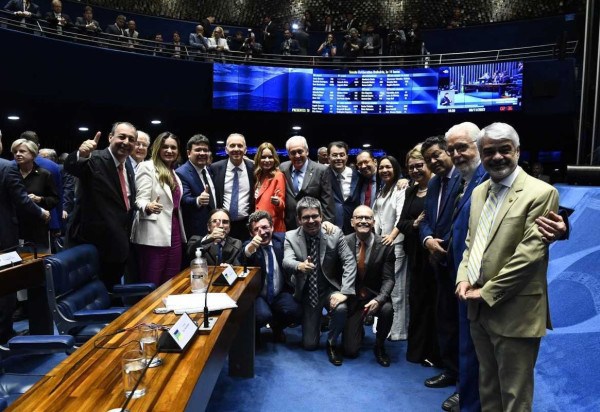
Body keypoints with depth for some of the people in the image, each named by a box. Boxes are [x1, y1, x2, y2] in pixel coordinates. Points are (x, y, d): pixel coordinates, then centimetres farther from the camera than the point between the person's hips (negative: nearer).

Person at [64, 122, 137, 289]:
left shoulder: (128, 167, 9)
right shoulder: (95, 159, -13)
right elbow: (70, 166, -34)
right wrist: (81, 154, -55)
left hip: (119, 246, 7)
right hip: (94, 242, -7)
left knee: (112, 292, 21)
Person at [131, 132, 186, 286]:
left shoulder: (173, 172, 16)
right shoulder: (147, 167, -5)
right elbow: (140, 199, -14)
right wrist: (148, 207, -33)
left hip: (174, 234, 7)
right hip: (154, 236, -7)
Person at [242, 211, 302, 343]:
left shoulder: (282, 239, -1)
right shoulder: (248, 245, -7)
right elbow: (242, 261, -28)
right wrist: (250, 247, -49)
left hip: (280, 294, 3)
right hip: (257, 294, -2)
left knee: (295, 312, -25)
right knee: (263, 316, -32)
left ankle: (277, 326, 11)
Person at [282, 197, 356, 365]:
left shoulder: (335, 233, -12)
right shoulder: (291, 236, -11)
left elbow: (349, 262, -14)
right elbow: (287, 261, -26)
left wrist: (344, 292, -26)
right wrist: (299, 266, -51)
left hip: (329, 288, 0)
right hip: (307, 293, 1)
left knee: (341, 309, -34)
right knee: (309, 344, 1)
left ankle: (332, 343, -2)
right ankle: (315, 322, 38)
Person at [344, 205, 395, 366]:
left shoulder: (385, 245, -10)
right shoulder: (345, 242, -8)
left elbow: (388, 279, -11)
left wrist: (378, 299, -28)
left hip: (375, 296, 0)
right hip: (352, 298, 0)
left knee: (387, 309, -35)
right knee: (351, 350, -6)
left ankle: (379, 346, -3)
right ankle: (357, 329, 32)